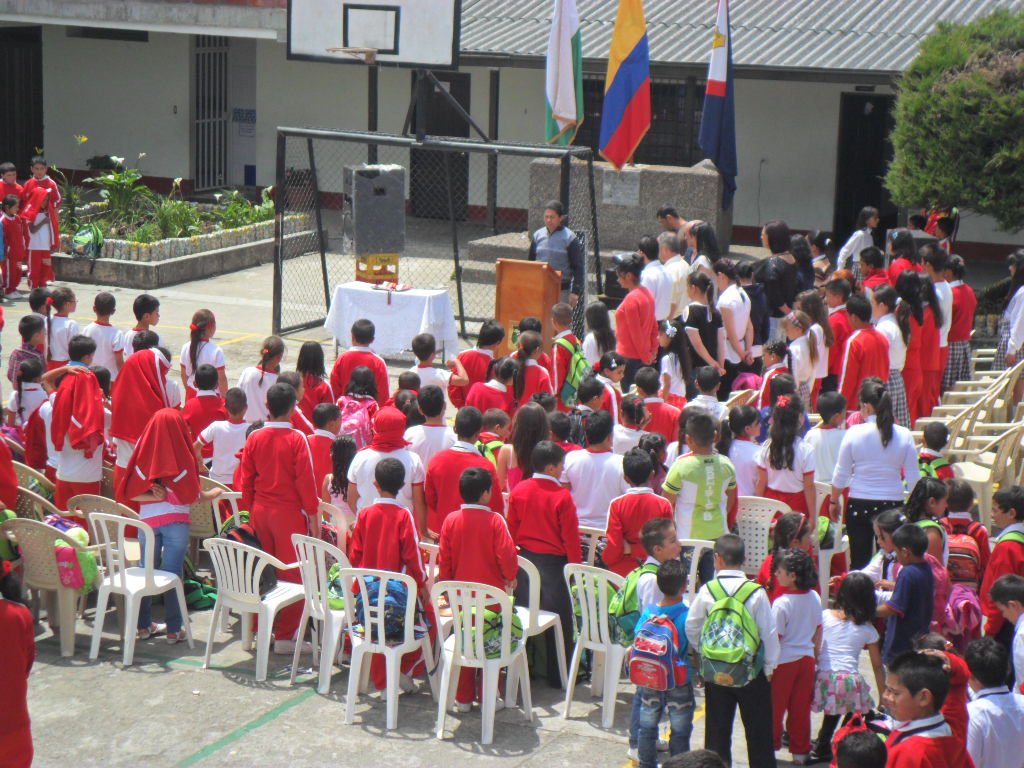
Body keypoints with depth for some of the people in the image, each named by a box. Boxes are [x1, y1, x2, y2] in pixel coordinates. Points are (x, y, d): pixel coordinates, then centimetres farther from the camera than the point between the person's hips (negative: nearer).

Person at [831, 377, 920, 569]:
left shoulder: (854, 433, -8)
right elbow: (914, 477, 0)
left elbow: (841, 474, -2)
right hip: (893, 502, 1)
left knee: (859, 561, 6)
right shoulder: (904, 435, -4)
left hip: (859, 504, -1)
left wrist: (834, 501, 13)